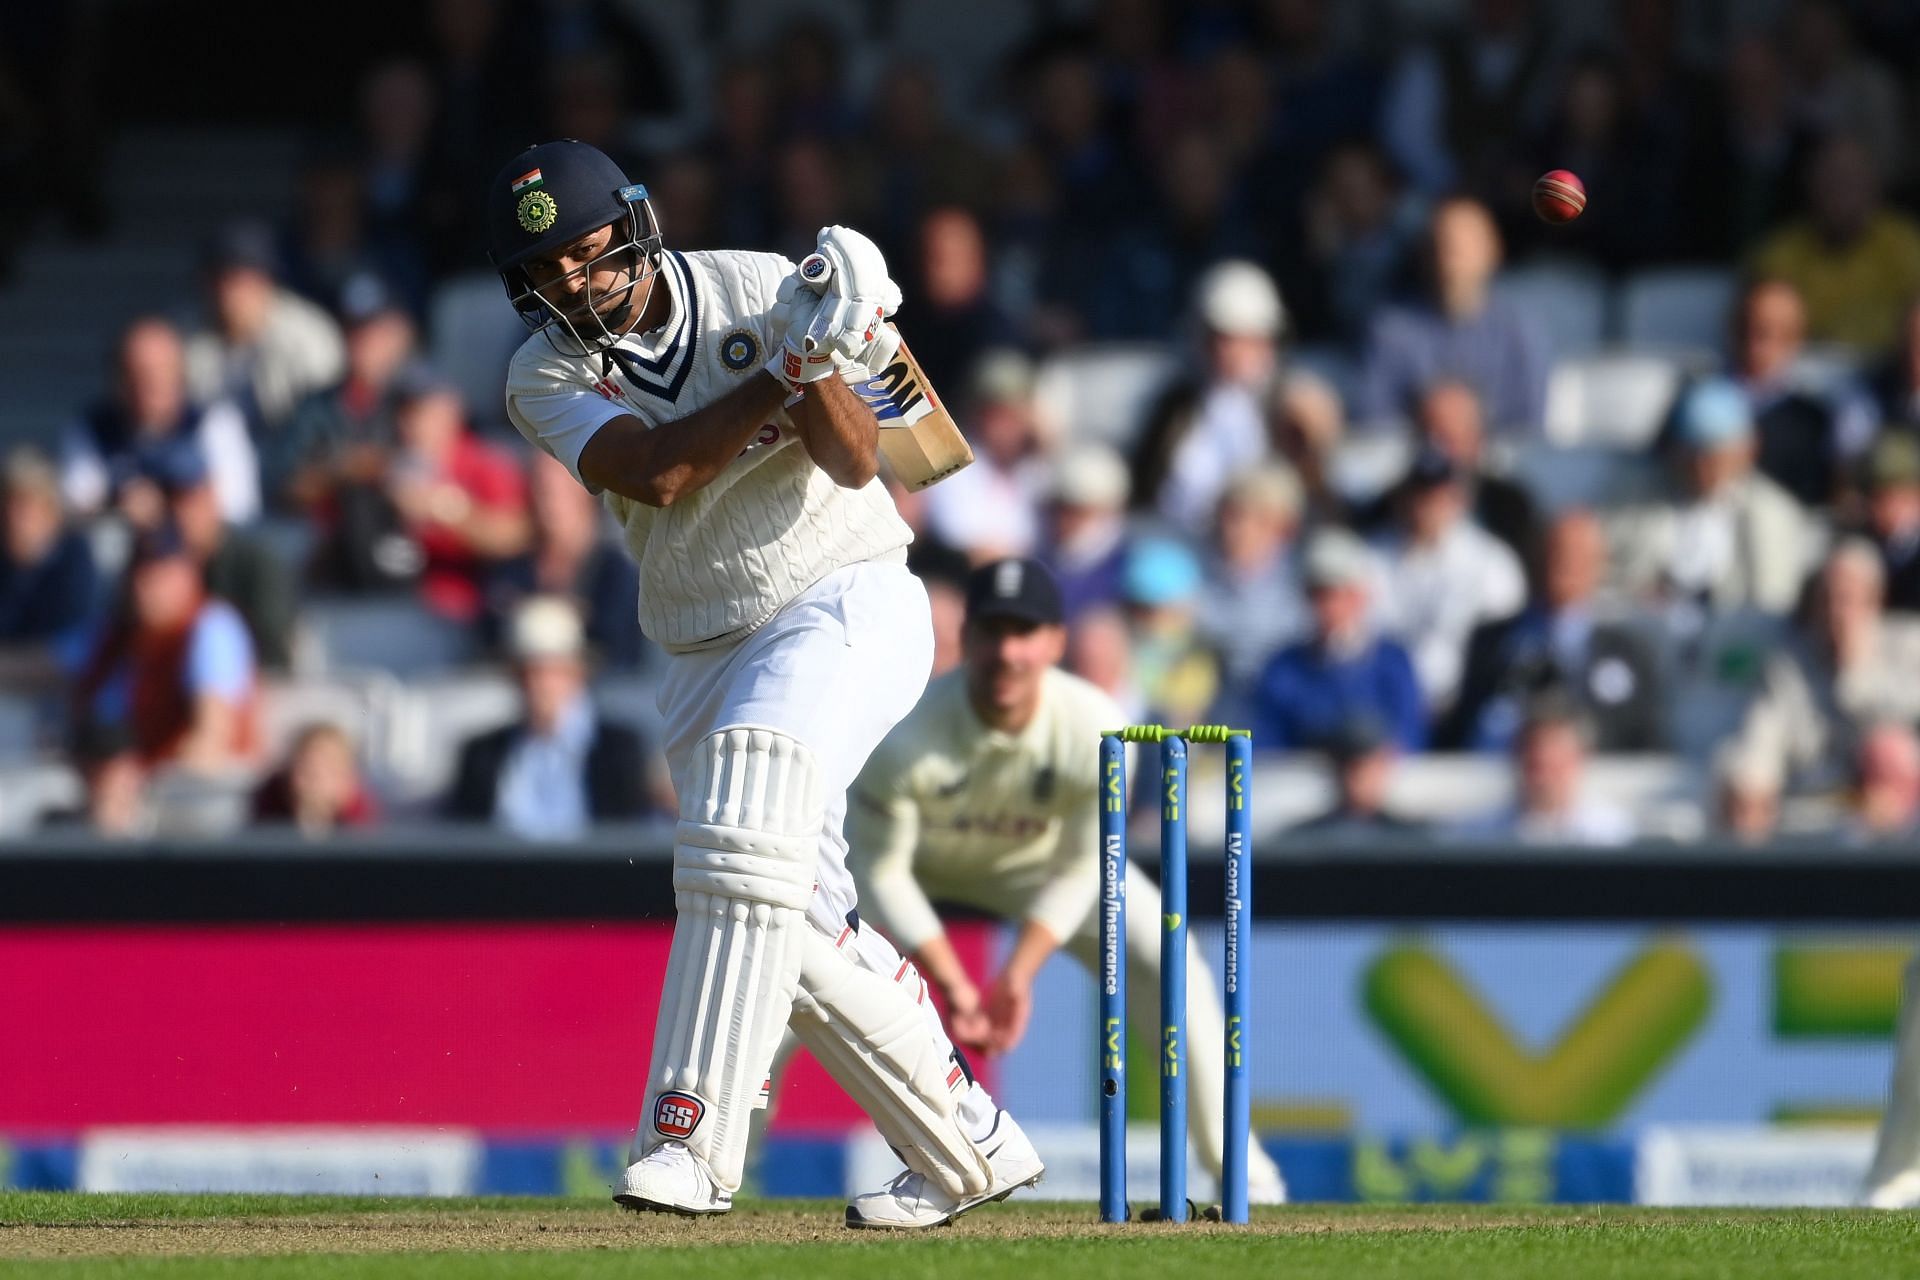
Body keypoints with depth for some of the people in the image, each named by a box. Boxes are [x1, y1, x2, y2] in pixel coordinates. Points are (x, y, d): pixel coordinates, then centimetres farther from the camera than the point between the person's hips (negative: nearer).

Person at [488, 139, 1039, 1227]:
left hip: (844, 600, -5)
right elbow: (655, 473, -19)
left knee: (744, 850, -25)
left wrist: (816, 364, -30)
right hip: (706, 651, 5)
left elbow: (858, 463, -12)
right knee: (799, 928, 0)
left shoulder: (754, 290, -5)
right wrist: (789, 364, -23)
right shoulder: (547, 377, 0)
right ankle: (970, 1147, 13)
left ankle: (692, 1139, -30)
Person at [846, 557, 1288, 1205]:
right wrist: (952, 984, -32)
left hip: (1036, 859, 1)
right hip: (914, 855, -1)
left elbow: (1079, 869, -18)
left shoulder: (1096, 731, -33)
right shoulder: (906, 736, -38)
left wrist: (1019, 972, -27)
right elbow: (879, 871, -27)